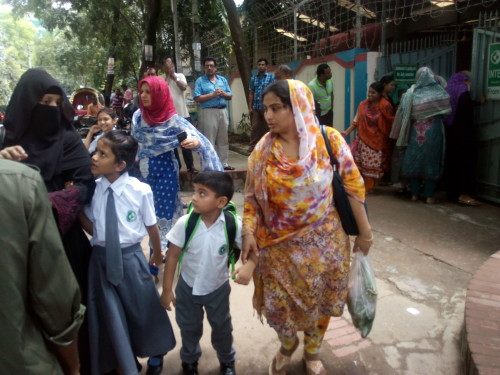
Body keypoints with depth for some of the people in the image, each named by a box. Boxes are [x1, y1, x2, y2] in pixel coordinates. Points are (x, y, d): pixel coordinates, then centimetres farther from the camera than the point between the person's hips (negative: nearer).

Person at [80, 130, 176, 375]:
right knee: (111, 314, 16)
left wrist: (157, 254, 10)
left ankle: (155, 355, 51)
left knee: (142, 310, 18)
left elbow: (151, 226, -4)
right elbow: (92, 228, -4)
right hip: (101, 258, 3)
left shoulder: (140, 190, -19)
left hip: (130, 257, -2)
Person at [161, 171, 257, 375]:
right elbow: (172, 256, -14)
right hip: (188, 287, 1)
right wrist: (167, 289, -8)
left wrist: (249, 266, -36)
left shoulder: (233, 224, -25)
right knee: (189, 328, 23)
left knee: (222, 328, 22)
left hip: (218, 288, 0)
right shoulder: (185, 223, -24)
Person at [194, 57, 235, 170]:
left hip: (223, 111, 5)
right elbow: (197, 98, -9)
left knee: (223, 140, 9)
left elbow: (230, 96, 14)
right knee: (209, 141, -4)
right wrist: (213, 94, -14)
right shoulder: (200, 81, 1)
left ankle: (224, 163, 17)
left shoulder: (223, 79, 15)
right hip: (208, 112, -5)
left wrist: (224, 94, -8)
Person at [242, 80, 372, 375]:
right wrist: (249, 232, -12)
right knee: (278, 303, 9)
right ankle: (288, 345, 45)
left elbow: (353, 185, -6)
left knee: (319, 299, 16)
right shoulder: (264, 149, -6)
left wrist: (364, 230, -3)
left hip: (323, 240, -1)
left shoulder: (328, 139, -12)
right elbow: (252, 196, 0)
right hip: (280, 244, 1)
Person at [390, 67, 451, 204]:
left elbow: (405, 113, -1)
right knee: (431, 161, 3)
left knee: (414, 160, 9)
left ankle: (415, 193, 12)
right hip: (433, 131, -1)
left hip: (416, 132, 1)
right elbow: (447, 110, -1)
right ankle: (429, 196, 5)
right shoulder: (439, 92, -4)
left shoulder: (411, 92, 0)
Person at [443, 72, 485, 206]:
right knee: (467, 160, -6)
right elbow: (466, 103, -23)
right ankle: (464, 194, -10)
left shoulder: (448, 92, 14)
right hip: (463, 133, -8)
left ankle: (453, 193, 11)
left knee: (452, 161, 8)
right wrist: (479, 102, -5)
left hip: (450, 133, 8)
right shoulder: (462, 91, -6)